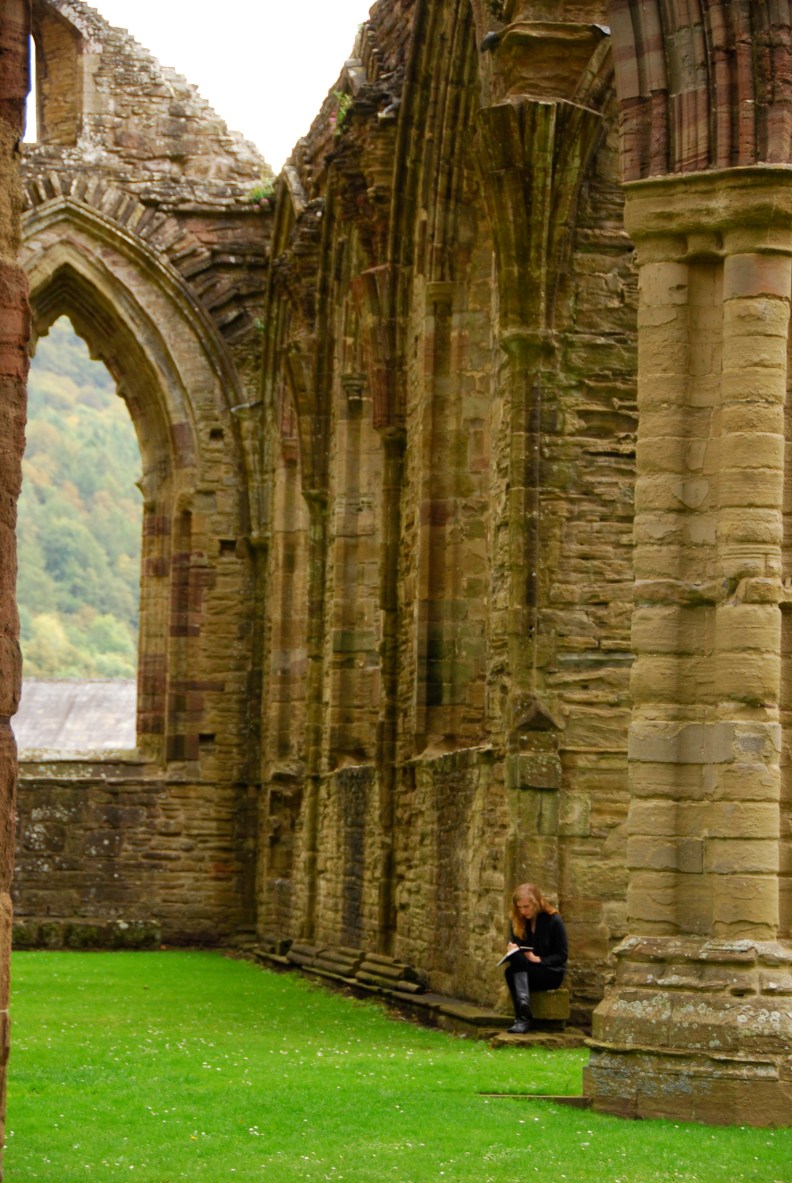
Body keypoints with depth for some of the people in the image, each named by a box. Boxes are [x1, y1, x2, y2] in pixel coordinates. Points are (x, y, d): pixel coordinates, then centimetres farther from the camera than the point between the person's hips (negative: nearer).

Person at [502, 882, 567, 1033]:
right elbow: (515, 950, 12)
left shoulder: (553, 920, -8)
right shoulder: (516, 921, 6)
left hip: (551, 972, -4)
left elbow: (562, 956, -6)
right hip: (524, 970, 4)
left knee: (514, 970, -32)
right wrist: (512, 950, -12)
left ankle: (522, 1019, -42)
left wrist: (538, 959, -19)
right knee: (511, 970, -32)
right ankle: (524, 1015, -47)